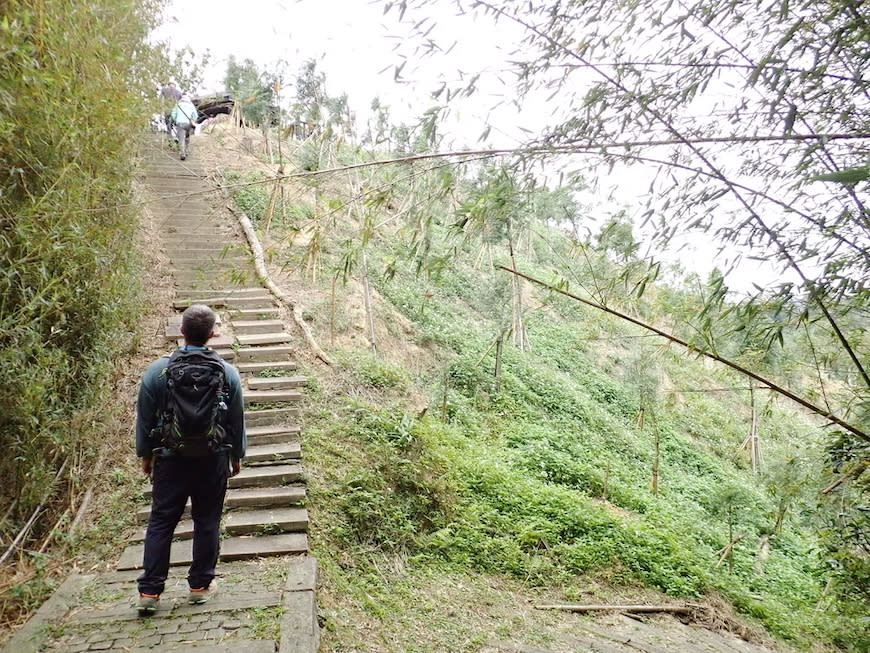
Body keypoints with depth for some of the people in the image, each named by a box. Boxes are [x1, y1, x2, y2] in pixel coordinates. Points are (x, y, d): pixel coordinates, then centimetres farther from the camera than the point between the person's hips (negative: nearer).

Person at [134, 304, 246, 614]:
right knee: (207, 522, 11)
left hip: (170, 458, 0)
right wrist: (237, 456, 13)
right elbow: (237, 420, 0)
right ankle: (200, 585, 21)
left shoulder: (157, 370, -9)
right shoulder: (227, 372, -7)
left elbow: (145, 418, -1)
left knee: (161, 522, 9)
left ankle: (149, 591, 12)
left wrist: (145, 454, 13)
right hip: (213, 459, 0)